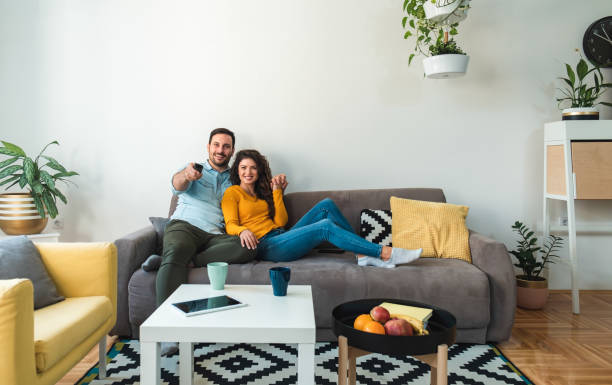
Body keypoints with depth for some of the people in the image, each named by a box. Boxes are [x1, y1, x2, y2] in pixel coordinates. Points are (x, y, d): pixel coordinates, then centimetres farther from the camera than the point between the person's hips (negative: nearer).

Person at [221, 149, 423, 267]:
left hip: (281, 237, 8)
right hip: (266, 246, -8)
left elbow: (280, 221, 13)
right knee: (325, 226, -26)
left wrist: (277, 191, 9)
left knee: (326, 205, -8)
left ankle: (363, 254, -14)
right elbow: (230, 225, -7)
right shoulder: (232, 193, 7)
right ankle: (385, 253, -22)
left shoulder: (261, 192, 25)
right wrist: (242, 230, -30)